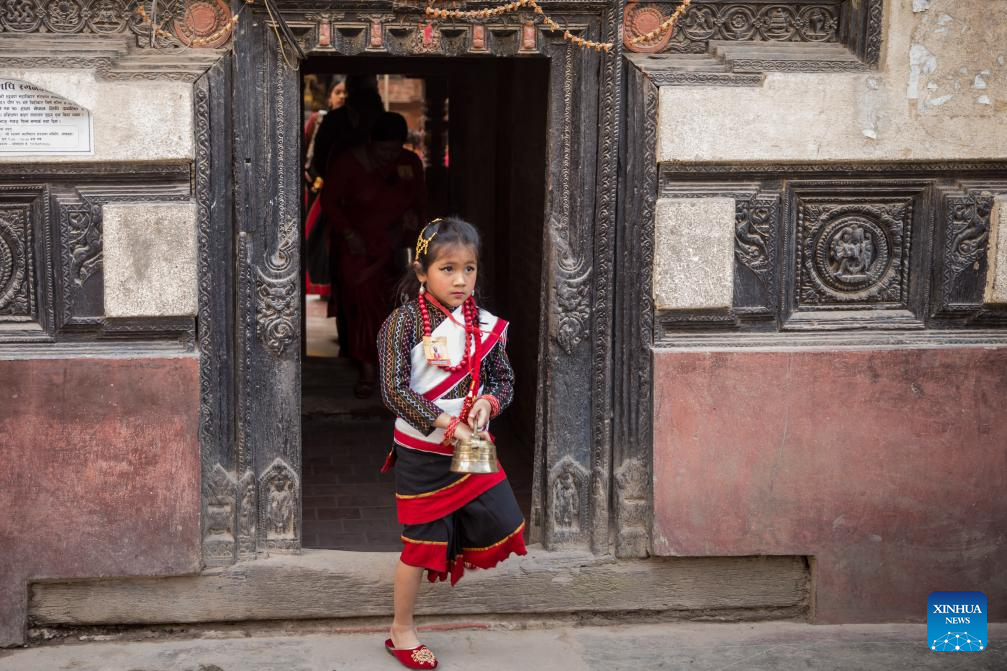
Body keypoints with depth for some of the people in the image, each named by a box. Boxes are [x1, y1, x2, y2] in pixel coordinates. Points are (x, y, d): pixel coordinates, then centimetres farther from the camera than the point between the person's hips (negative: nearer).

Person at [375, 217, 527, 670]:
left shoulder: (485, 324, 0)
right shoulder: (404, 323, -14)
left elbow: (504, 379, 9)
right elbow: (394, 390, -20)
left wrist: (488, 403, -14)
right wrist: (446, 425, -25)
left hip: (473, 447, 5)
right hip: (421, 453, -5)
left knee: (504, 527, 2)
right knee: (420, 545, 3)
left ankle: (453, 554, 33)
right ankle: (401, 631, 22)